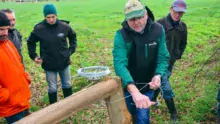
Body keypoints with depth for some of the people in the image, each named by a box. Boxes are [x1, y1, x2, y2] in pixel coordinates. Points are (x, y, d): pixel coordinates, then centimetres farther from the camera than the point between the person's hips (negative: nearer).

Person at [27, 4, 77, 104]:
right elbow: (30, 42, 5)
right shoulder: (39, 29, -13)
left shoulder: (64, 26, -9)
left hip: (64, 62, 2)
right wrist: (33, 56, -2)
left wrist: (71, 49, 3)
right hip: (49, 64, -2)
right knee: (52, 88, 10)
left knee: (67, 84, 18)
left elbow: (73, 37, 11)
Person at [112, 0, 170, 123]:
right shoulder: (121, 35, -23)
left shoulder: (158, 30, -14)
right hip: (127, 86, -1)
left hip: (147, 85, 1)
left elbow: (163, 57, -9)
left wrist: (158, 75, -31)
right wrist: (134, 91, -51)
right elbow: (120, 64, -36)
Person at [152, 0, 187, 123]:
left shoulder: (183, 26, -1)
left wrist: (178, 55, 6)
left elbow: (183, 43, 14)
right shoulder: (160, 24, -19)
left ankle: (153, 98, 46)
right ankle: (173, 112, 12)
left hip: (171, 61, 5)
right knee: (166, 87, -3)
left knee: (160, 82, 22)